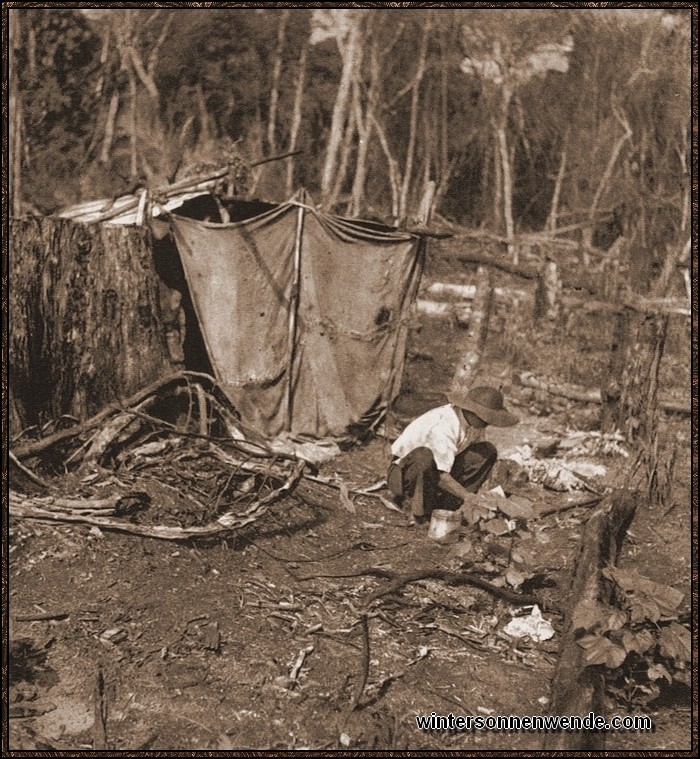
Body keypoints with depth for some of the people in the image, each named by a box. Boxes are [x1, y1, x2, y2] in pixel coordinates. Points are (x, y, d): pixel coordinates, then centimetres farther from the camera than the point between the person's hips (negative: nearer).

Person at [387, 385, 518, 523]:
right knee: (424, 456, -43)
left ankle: (450, 502, -9)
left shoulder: (474, 422, -6)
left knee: (488, 451, -6)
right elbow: (441, 476, -32)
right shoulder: (444, 426, -31)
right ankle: (421, 511, -20)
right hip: (404, 473, -8)